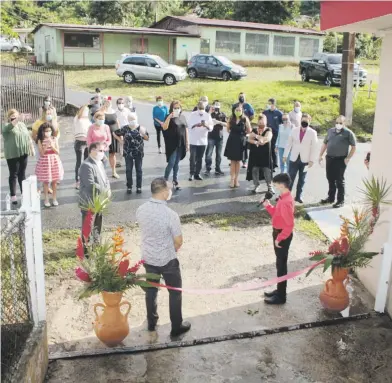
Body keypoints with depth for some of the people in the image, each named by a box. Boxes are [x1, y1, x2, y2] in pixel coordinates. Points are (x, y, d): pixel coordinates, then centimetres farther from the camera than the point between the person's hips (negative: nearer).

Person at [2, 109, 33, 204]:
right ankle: (13, 196, 3)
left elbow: (28, 136, 18)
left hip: (23, 153, 5)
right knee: (13, 174, -1)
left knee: (22, 173, 13)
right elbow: (6, 128, -32)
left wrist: (31, 147, 14)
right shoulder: (6, 126, -7)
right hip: (13, 154, -5)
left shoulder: (22, 124, 12)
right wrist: (15, 121, -48)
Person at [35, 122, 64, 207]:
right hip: (45, 162, -1)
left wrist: (52, 146, -18)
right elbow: (41, 154, -9)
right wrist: (46, 146, -21)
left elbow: (58, 152, -3)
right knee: (45, 182, 4)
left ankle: (54, 199, 20)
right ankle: (46, 200, 15)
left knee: (54, 182, 8)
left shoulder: (55, 139, 0)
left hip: (55, 161, 2)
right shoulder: (40, 140, -5)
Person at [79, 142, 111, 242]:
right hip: (89, 204, -9)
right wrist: (105, 191, -18)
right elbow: (91, 185, -26)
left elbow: (105, 179, 16)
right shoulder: (86, 165, -20)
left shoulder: (99, 163, 11)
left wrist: (108, 190, -4)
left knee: (97, 227, 21)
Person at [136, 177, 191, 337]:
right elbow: (179, 242, -16)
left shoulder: (141, 210, -10)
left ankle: (151, 322, 40)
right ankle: (177, 327, 27)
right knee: (175, 292, 15)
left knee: (151, 290, 23)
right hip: (168, 260, -5)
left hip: (147, 258, 5)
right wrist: (172, 251, 5)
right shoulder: (170, 214, -26)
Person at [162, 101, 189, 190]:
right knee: (171, 163, -7)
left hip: (181, 144, 5)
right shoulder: (169, 117, -6)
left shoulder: (183, 117, 9)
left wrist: (187, 142, 9)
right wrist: (169, 117, -31)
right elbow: (164, 128, -21)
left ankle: (175, 181, 20)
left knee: (176, 163, 12)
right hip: (172, 144, -5)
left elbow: (186, 130, 12)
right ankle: (165, 180, 6)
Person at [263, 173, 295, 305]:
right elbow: (277, 214, 17)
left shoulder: (286, 202, -26)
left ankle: (281, 296, 12)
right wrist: (268, 206, 3)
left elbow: (289, 225, -27)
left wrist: (279, 239, -21)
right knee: (280, 263, 19)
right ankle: (279, 290, 32)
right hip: (279, 233, 10)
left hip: (282, 236, -10)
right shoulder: (283, 198, 5)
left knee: (281, 265, 0)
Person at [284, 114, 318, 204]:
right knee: (290, 178, 1)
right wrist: (285, 155, 5)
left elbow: (314, 148, -5)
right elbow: (289, 144, 7)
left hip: (305, 160, -1)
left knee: (302, 180, 9)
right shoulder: (294, 130, 3)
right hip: (294, 159, 1)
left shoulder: (312, 133, -3)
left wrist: (312, 160, -9)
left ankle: (298, 196, 19)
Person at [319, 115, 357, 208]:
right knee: (330, 179, 14)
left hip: (340, 160, -6)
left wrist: (348, 158, -12)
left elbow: (354, 146, -5)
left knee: (339, 181, -2)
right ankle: (331, 198, 27)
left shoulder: (348, 133, -5)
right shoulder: (330, 131, 12)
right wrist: (320, 155, 11)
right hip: (329, 158, 6)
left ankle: (340, 201, 6)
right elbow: (325, 143, 18)